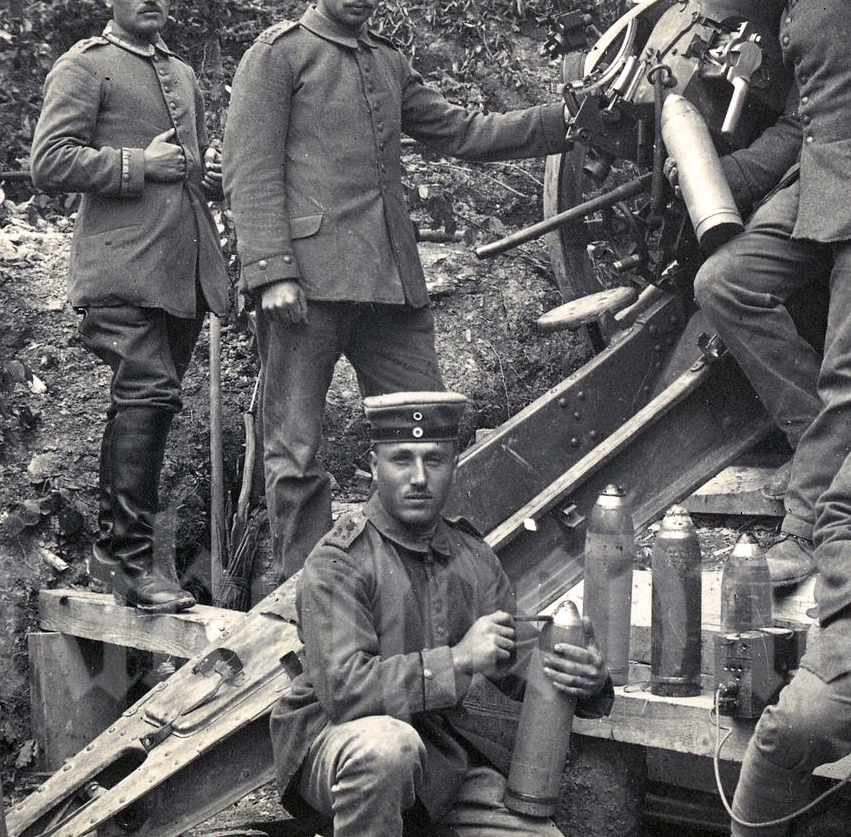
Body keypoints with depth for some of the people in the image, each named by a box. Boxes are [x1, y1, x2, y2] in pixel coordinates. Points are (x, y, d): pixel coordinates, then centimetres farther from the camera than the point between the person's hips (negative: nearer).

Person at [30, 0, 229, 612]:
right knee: (149, 393, -18)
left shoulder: (184, 75, 24)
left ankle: (111, 550, 19)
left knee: (140, 404, 10)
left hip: (187, 271, 7)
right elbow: (50, 163, -9)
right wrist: (142, 165, -14)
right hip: (123, 268, -7)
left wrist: (212, 167, 12)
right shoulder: (84, 66, 1)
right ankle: (130, 559, -14)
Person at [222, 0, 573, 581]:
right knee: (296, 452, -2)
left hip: (395, 283, 7)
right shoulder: (280, 53, 2)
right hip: (311, 281, -6)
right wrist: (272, 271, -16)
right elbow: (252, 172, -5)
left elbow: (461, 132, 23)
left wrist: (564, 121, 14)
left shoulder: (390, 63, 22)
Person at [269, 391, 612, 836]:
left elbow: (520, 659, 7)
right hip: (333, 741, -6)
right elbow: (342, 688, -25)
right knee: (388, 743, -39)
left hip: (439, 757, 6)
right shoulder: (337, 564, -15)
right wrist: (459, 659, -25)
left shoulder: (474, 559, 7)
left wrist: (587, 679, -16)